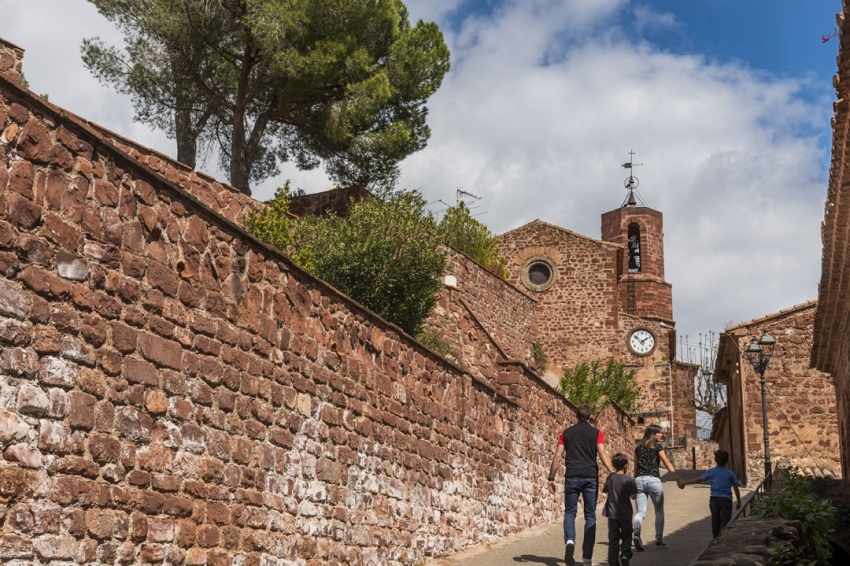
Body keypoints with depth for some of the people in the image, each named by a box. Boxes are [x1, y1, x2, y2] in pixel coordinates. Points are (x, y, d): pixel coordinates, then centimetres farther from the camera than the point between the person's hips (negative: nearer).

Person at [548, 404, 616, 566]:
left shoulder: (566, 433, 9)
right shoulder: (596, 433, 5)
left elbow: (558, 456, 4)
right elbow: (603, 454, -9)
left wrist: (551, 478, 7)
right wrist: (613, 474, -15)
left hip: (572, 477, 1)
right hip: (590, 477, -1)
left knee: (570, 512, 12)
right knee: (590, 515, 8)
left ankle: (569, 540, -17)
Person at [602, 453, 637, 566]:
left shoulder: (610, 478, 0)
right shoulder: (628, 479, -14)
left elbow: (604, 490, 13)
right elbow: (633, 496, -17)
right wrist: (628, 493, 4)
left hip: (612, 513, 3)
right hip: (625, 513, -3)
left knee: (613, 537, 9)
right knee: (626, 535, 14)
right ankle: (625, 554, -8)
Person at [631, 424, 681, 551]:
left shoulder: (638, 448, 15)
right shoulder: (657, 446, 1)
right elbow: (667, 464, -4)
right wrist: (678, 478, -4)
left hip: (639, 480, 4)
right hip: (653, 479, -4)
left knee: (641, 511, -1)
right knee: (659, 511, 12)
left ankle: (636, 533, -27)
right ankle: (659, 540, 10)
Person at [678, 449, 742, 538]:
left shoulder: (711, 472, 4)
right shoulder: (730, 473, 2)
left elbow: (698, 479, 7)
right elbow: (736, 489, 3)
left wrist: (684, 483, 17)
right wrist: (739, 502, 12)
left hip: (714, 499, 2)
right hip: (726, 499, -2)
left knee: (715, 521, 16)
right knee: (725, 521, -5)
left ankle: (716, 539, 25)